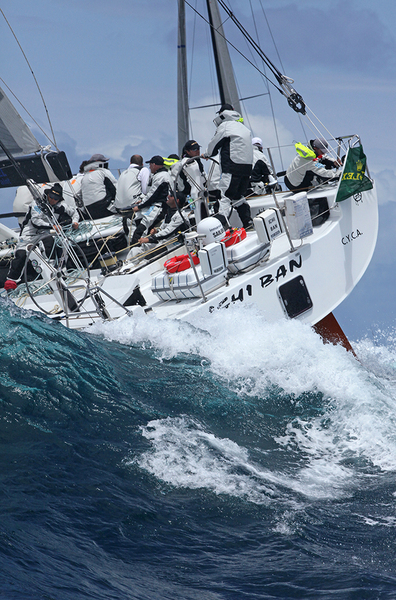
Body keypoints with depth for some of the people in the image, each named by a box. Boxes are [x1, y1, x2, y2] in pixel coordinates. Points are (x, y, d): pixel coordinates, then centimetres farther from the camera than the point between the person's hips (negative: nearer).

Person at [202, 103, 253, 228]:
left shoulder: (224, 126, -2)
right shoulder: (243, 127, 22)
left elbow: (214, 144, 6)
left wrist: (207, 154, 26)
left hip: (232, 167, -8)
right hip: (247, 165, 8)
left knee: (224, 195, -12)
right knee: (238, 196, 19)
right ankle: (248, 222, 14)